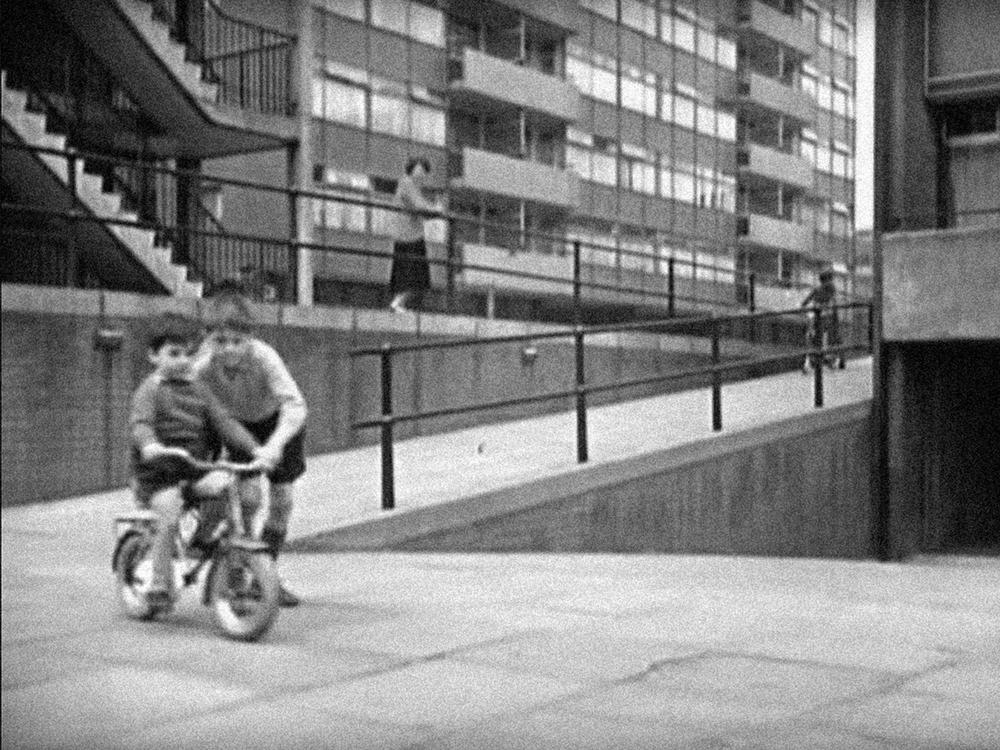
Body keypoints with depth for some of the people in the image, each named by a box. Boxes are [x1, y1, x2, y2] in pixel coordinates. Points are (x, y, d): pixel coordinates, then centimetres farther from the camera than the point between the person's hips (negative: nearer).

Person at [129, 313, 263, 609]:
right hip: (157, 472, -5)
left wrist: (255, 448, -5)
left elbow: (223, 421, 9)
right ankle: (159, 584, -11)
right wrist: (149, 445, -42)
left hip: (195, 468, 5)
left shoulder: (198, 390, 14)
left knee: (224, 485, -20)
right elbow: (139, 422, -19)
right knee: (170, 515, -25)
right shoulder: (150, 389, -2)